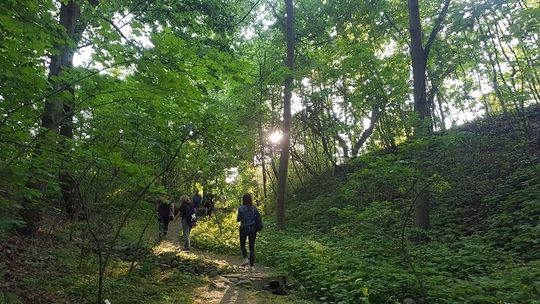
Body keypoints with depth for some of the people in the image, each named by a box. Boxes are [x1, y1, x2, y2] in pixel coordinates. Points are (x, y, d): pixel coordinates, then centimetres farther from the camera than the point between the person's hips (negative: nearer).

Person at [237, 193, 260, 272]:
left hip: (244, 229, -2)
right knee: (252, 247, 9)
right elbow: (259, 216, 1)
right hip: (252, 229, 2)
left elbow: (238, 219, -8)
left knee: (242, 245, 22)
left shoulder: (241, 208, -11)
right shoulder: (254, 208, -3)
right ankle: (251, 266, 7)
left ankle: (246, 258, 1)